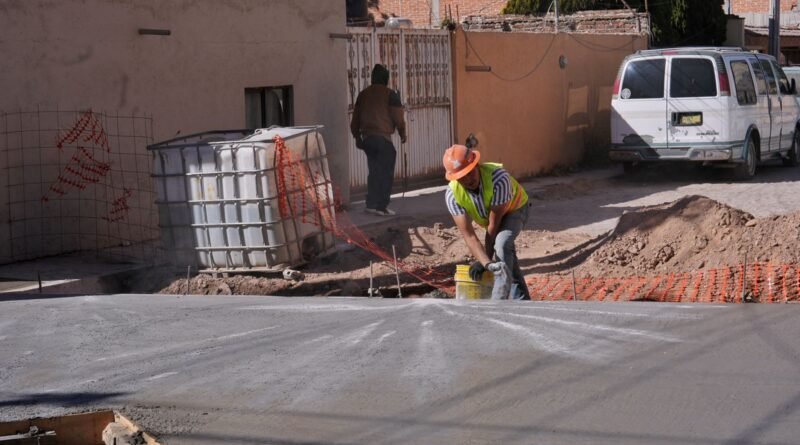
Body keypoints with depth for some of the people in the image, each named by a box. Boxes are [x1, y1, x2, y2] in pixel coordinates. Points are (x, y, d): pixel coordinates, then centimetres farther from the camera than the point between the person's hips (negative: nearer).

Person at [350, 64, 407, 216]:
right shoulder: (390, 95, -5)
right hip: (383, 137, -6)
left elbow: (355, 119, 15)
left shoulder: (363, 94, 12)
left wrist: (357, 136, 25)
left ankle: (371, 204, 11)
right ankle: (382, 207, -2)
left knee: (374, 171, 14)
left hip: (367, 137, 6)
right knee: (386, 173, 0)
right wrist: (402, 134, 10)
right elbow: (398, 118, -5)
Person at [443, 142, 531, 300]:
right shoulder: (452, 195, -31)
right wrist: (487, 263, -46)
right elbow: (469, 235, -32)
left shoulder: (498, 178, -43)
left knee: (502, 243, -29)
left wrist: (484, 260, -26)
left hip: (514, 209, -5)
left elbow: (494, 225, -34)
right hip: (487, 215, 5)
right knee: (508, 256, 10)